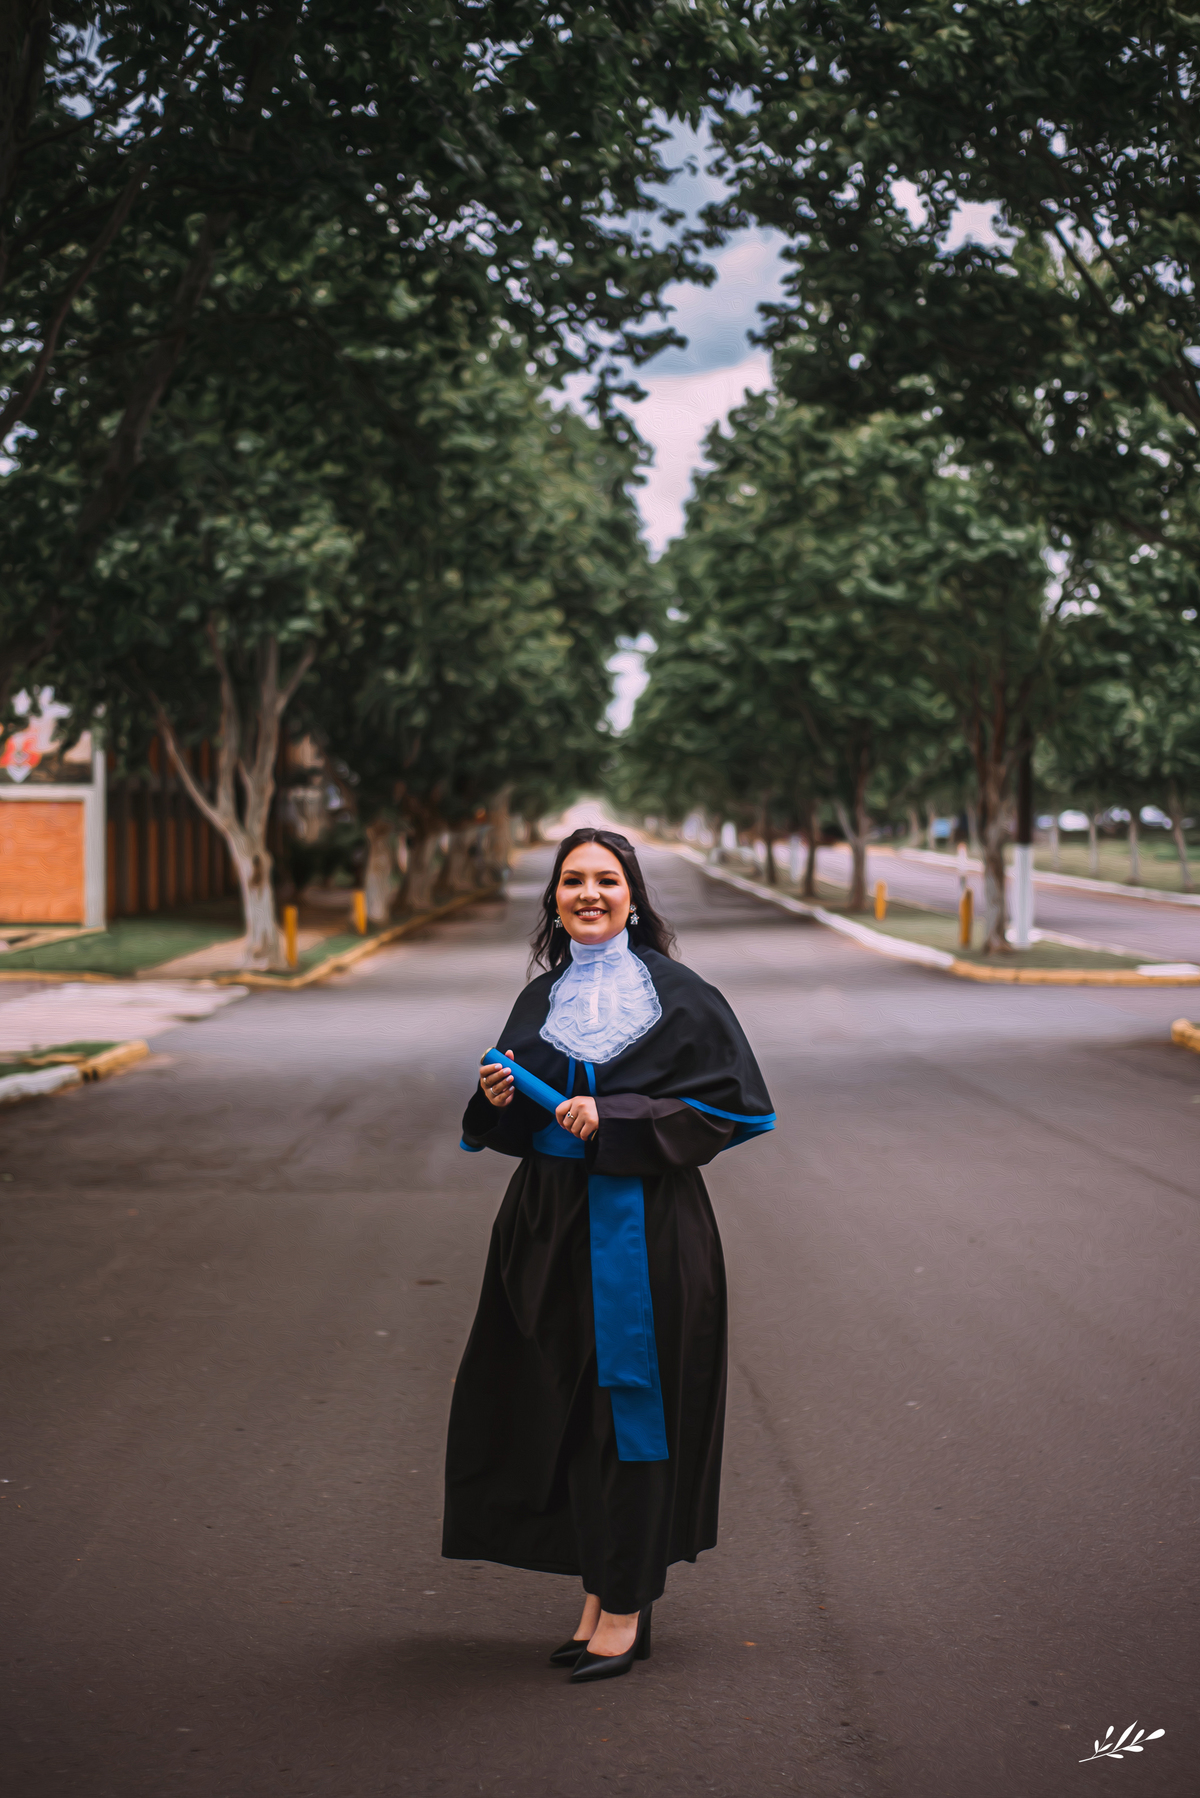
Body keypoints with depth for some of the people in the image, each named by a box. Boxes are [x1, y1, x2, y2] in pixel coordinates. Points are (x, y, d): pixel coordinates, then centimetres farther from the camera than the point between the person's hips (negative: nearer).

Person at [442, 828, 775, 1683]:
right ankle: (601, 1593, 20)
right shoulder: (540, 1001, 11)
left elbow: (728, 1104, -9)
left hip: (644, 1231, -5)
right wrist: (501, 1101, -6)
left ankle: (627, 1610, 8)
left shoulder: (677, 994, -5)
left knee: (628, 1411, -1)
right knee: (568, 1412, 8)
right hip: (552, 1228, 5)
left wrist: (613, 1119, -17)